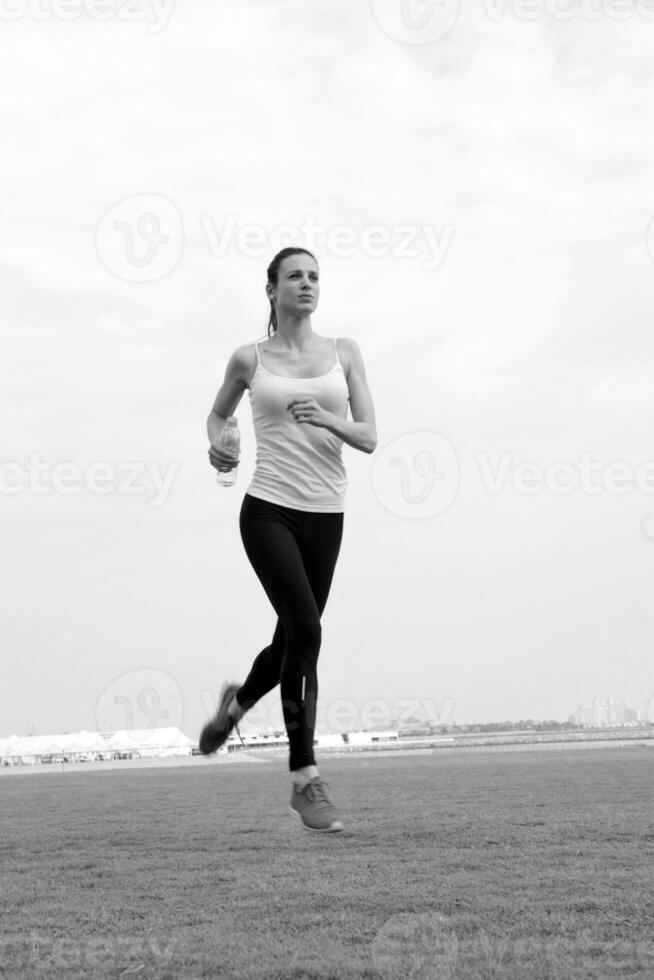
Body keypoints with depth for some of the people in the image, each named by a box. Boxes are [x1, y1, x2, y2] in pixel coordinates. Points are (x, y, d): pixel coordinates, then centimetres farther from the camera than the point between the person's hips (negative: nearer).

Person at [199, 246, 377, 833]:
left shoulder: (344, 352, 8)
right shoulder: (250, 359, 4)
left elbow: (368, 438, 3)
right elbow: (218, 413, 22)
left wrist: (328, 419, -17)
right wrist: (217, 443, 0)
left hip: (326, 516, 3)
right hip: (269, 509, -3)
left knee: (294, 637, 11)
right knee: (305, 629, -18)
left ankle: (239, 701, 45)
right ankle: (305, 777, -8)